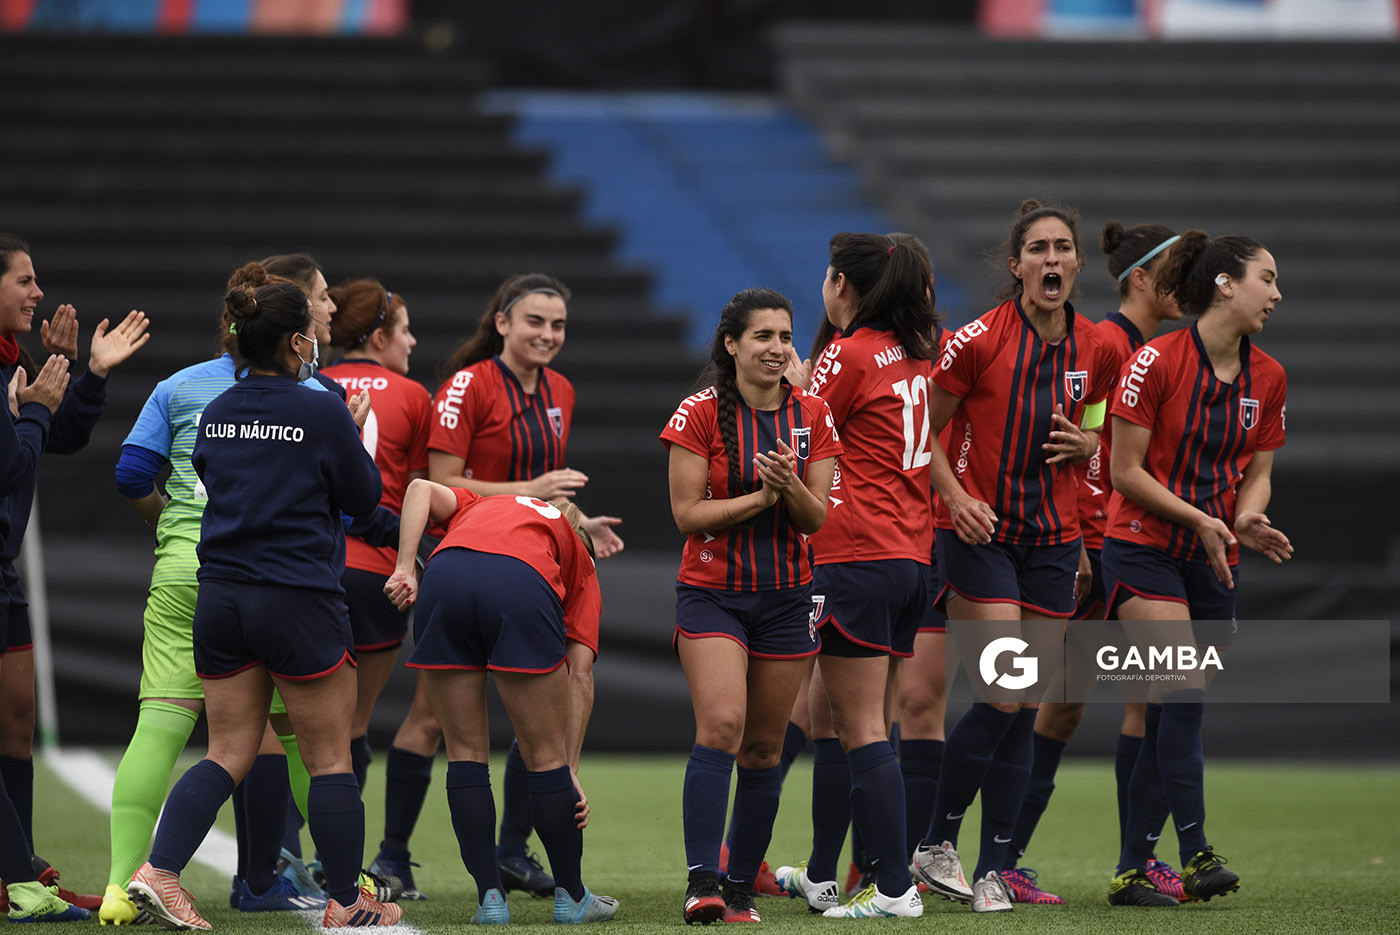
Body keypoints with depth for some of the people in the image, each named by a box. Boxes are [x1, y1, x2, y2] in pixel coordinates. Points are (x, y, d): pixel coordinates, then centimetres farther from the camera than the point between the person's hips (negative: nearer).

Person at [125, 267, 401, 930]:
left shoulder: (216, 413, 5)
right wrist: (355, 435, 13)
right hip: (300, 600, -6)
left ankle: (159, 870, -6)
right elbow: (364, 497, -2)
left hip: (220, 597, 6)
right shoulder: (322, 414, -12)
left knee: (228, 753, 11)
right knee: (329, 758, 6)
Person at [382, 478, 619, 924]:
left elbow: (422, 489, 18)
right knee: (546, 756, 14)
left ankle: (490, 898, 16)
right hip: (521, 589, -2)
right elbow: (581, 674, 23)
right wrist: (571, 770, 23)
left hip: (444, 575, 2)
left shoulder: (479, 507, 41)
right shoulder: (580, 564, 33)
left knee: (465, 753, 16)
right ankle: (571, 896, 25)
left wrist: (405, 568, 9)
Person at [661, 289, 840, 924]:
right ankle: (701, 882, -24)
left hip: (785, 597, 4)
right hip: (711, 592, -4)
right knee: (721, 726, -21)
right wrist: (760, 496, -17)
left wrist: (790, 484, -19)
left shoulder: (811, 416, 3)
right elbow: (687, 513, -9)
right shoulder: (701, 414, -7)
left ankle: (742, 887, 15)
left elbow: (815, 519, 1)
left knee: (764, 748, 6)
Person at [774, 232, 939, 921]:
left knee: (860, 732, -6)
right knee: (828, 720, 16)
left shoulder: (848, 356, -9)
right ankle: (821, 876, 22)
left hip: (856, 555, -8)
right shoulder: (913, 354, 14)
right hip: (911, 555, 8)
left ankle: (895, 888, -9)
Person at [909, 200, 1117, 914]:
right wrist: (957, 496, -17)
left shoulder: (1095, 350, 3)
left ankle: (992, 871, 9)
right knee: (1004, 699, -13)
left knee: (1025, 709, 3)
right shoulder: (977, 340, -12)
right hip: (980, 532, -5)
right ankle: (936, 845, 4)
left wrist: (1084, 444, -4)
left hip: (1052, 538, 5)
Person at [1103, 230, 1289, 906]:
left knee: (1169, 715, 4)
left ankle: (1131, 870, 10)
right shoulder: (1156, 361, -12)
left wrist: (1246, 519, -8)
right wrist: (1198, 518, -17)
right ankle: (1196, 855, -20)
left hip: (1213, 563, 6)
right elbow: (1126, 471, -10)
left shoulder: (1268, 379, 5)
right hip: (1143, 549, -6)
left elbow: (1257, 473, 13)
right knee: (1185, 693, -20)